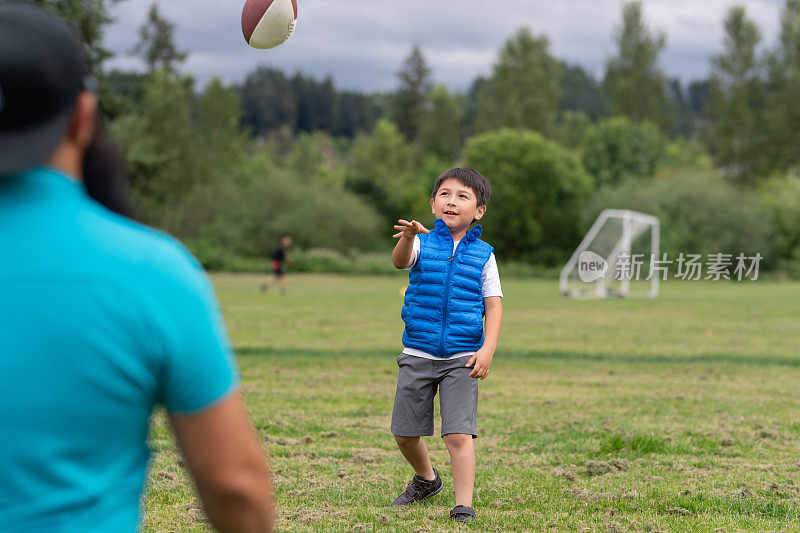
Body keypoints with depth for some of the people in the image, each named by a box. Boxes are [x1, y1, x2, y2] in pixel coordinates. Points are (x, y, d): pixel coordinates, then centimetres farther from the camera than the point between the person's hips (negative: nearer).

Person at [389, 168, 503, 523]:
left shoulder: (483, 255, 3)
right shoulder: (422, 243, 2)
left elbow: (493, 306, 2)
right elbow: (399, 261, -21)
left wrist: (487, 350, -12)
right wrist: (408, 236, -43)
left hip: (461, 359, -2)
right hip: (417, 355, 2)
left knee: (458, 433, -14)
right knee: (405, 433, 10)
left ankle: (464, 504, -7)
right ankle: (426, 479, 37)